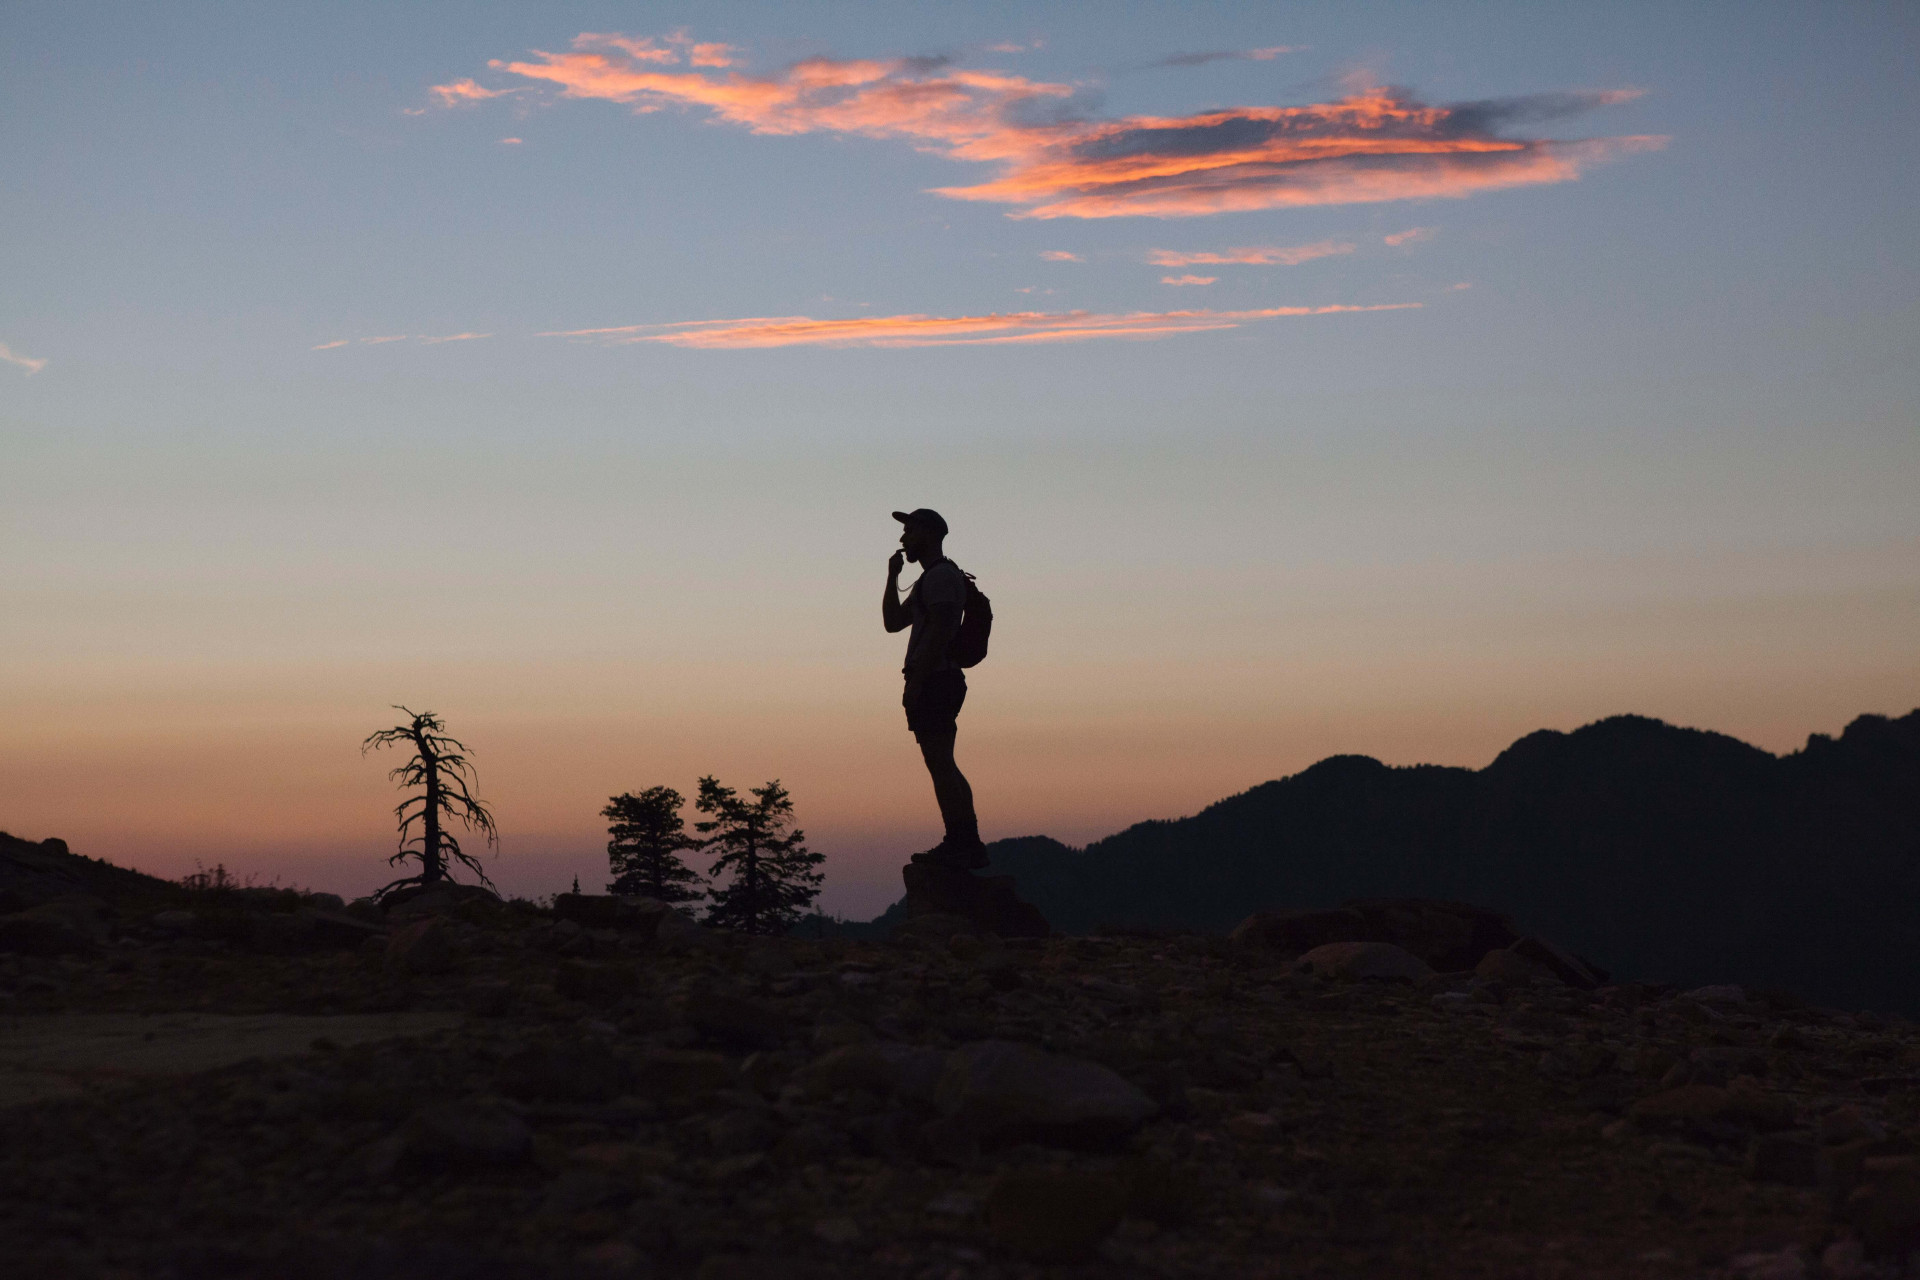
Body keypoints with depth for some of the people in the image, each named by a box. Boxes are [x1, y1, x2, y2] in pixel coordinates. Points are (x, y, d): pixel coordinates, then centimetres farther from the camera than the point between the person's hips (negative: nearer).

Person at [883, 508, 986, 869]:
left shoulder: (941, 575, -9)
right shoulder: (931, 578, 24)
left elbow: (939, 631, -19)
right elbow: (893, 622, 25)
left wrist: (915, 682, -22)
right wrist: (893, 576, 17)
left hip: (934, 680, -11)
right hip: (939, 681, 11)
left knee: (940, 764, -14)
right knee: (943, 765, 11)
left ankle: (959, 843, -18)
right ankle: (968, 844, 10)